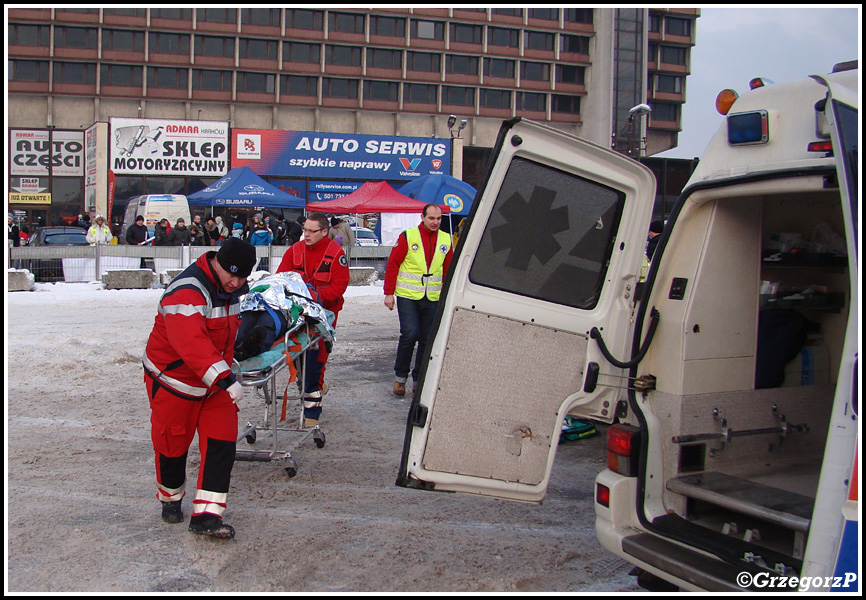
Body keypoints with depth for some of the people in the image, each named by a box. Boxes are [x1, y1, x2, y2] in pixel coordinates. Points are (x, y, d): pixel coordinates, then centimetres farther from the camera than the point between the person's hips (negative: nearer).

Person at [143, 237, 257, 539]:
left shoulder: (237, 288, -1)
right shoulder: (187, 291, -28)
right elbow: (190, 342, -42)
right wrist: (224, 378, -48)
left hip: (216, 381, 6)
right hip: (173, 379, -6)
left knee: (222, 442, -5)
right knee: (173, 444, 9)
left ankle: (206, 514, -1)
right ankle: (170, 499, 36)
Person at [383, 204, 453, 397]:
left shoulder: (446, 240, 7)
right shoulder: (408, 236, -4)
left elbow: (449, 271, 14)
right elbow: (392, 265, -3)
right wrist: (389, 293, -6)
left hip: (433, 299, 4)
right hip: (408, 296, -4)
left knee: (427, 340, 6)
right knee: (410, 335, -13)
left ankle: (419, 381, 19)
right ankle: (400, 377, 5)